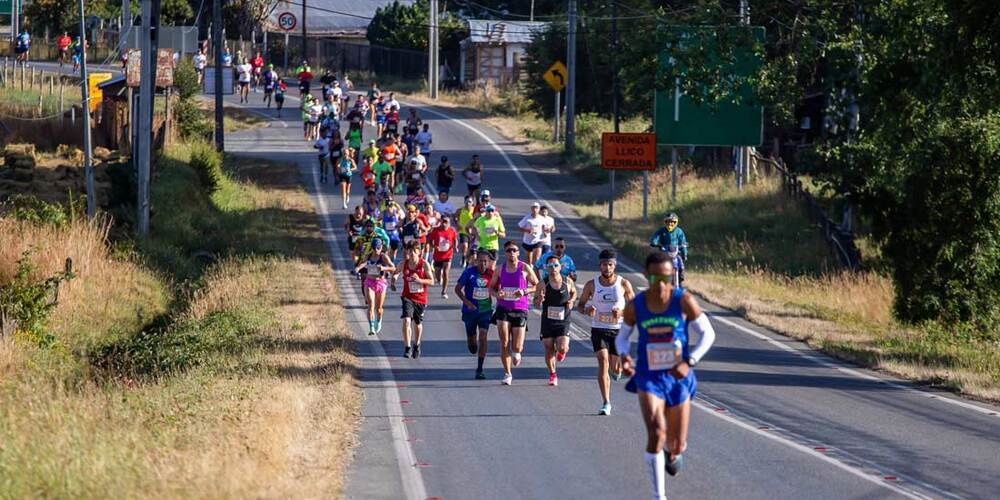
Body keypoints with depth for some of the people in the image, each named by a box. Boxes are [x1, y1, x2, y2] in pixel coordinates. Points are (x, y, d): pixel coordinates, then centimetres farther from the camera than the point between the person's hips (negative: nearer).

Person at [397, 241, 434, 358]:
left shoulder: (424, 264, -8)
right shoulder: (404, 264, -3)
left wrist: (419, 280, -22)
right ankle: (407, 348, -15)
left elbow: (431, 282, -6)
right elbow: (396, 273, 17)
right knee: (406, 320, -21)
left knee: (418, 323, 15)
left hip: (421, 299, 0)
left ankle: (417, 346, 40)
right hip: (408, 297, 0)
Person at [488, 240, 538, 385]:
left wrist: (525, 291, -15)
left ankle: (516, 352, 37)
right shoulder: (500, 269, 4)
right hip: (503, 309, 1)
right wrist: (496, 294, -10)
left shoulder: (525, 269, -3)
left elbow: (537, 286, 4)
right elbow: (491, 287, 13)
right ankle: (507, 374, 1)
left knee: (516, 347, -2)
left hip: (520, 310, -1)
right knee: (504, 343, -9)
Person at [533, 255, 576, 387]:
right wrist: (539, 299, -24)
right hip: (547, 321, 0)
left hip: (563, 322, 0)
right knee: (549, 350, 4)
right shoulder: (543, 284, -7)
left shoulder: (568, 282, -3)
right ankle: (552, 375, 25)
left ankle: (562, 351, 24)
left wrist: (572, 301, -3)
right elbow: (536, 302, 0)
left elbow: (574, 292, 18)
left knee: (562, 347, -16)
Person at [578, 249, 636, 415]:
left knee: (615, 369, 8)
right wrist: (587, 310, -16)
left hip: (618, 329, 0)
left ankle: (616, 369, 49)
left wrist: (622, 312, -18)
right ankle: (606, 403, -14)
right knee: (603, 363, -16)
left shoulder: (624, 284, -3)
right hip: (598, 329, 0)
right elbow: (581, 305, 8)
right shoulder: (592, 285, -1)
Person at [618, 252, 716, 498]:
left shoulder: (684, 301, -10)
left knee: (677, 445, 10)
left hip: (678, 378, 1)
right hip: (648, 377, -1)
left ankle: (674, 453, 52)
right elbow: (622, 337, 9)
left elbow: (708, 334, -4)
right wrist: (624, 356, -13)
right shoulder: (635, 306, -6)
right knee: (656, 433, -23)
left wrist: (689, 362, -18)